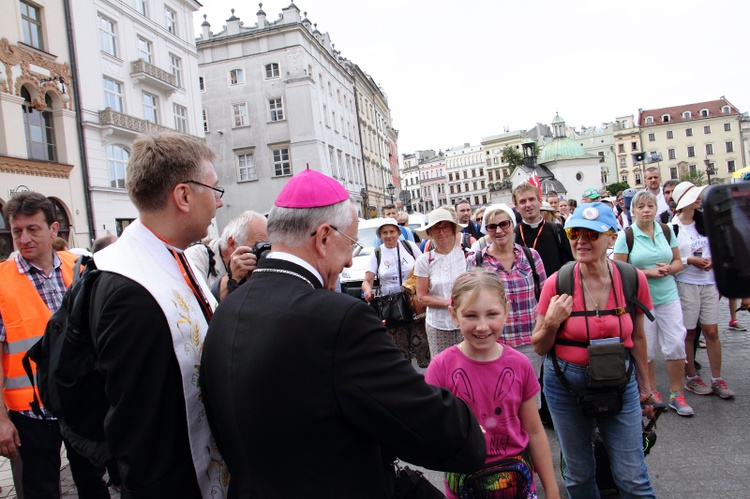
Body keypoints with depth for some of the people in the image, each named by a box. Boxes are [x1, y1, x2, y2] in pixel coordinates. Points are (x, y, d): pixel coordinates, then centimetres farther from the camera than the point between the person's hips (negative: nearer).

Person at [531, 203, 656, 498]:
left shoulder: (633, 279, -8)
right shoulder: (557, 284, -13)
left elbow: (637, 337, 7)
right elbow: (539, 347, -3)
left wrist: (644, 385, 14)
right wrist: (552, 323, -22)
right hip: (565, 384, 0)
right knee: (579, 474, 15)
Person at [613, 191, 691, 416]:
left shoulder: (667, 230, 5)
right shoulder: (626, 236, -7)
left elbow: (678, 261, 12)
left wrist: (668, 269, -10)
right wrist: (648, 272, -16)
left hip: (668, 296, 3)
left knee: (676, 345, 1)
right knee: (646, 349, 6)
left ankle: (676, 394, 18)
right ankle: (652, 392, 24)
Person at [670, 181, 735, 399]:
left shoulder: (705, 222, 9)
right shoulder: (673, 227, -8)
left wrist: (712, 260, -2)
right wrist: (690, 260, -15)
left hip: (708, 283, 5)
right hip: (685, 285, -5)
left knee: (712, 332, 5)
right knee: (689, 333, 4)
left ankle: (717, 380, 14)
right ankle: (691, 378, 17)